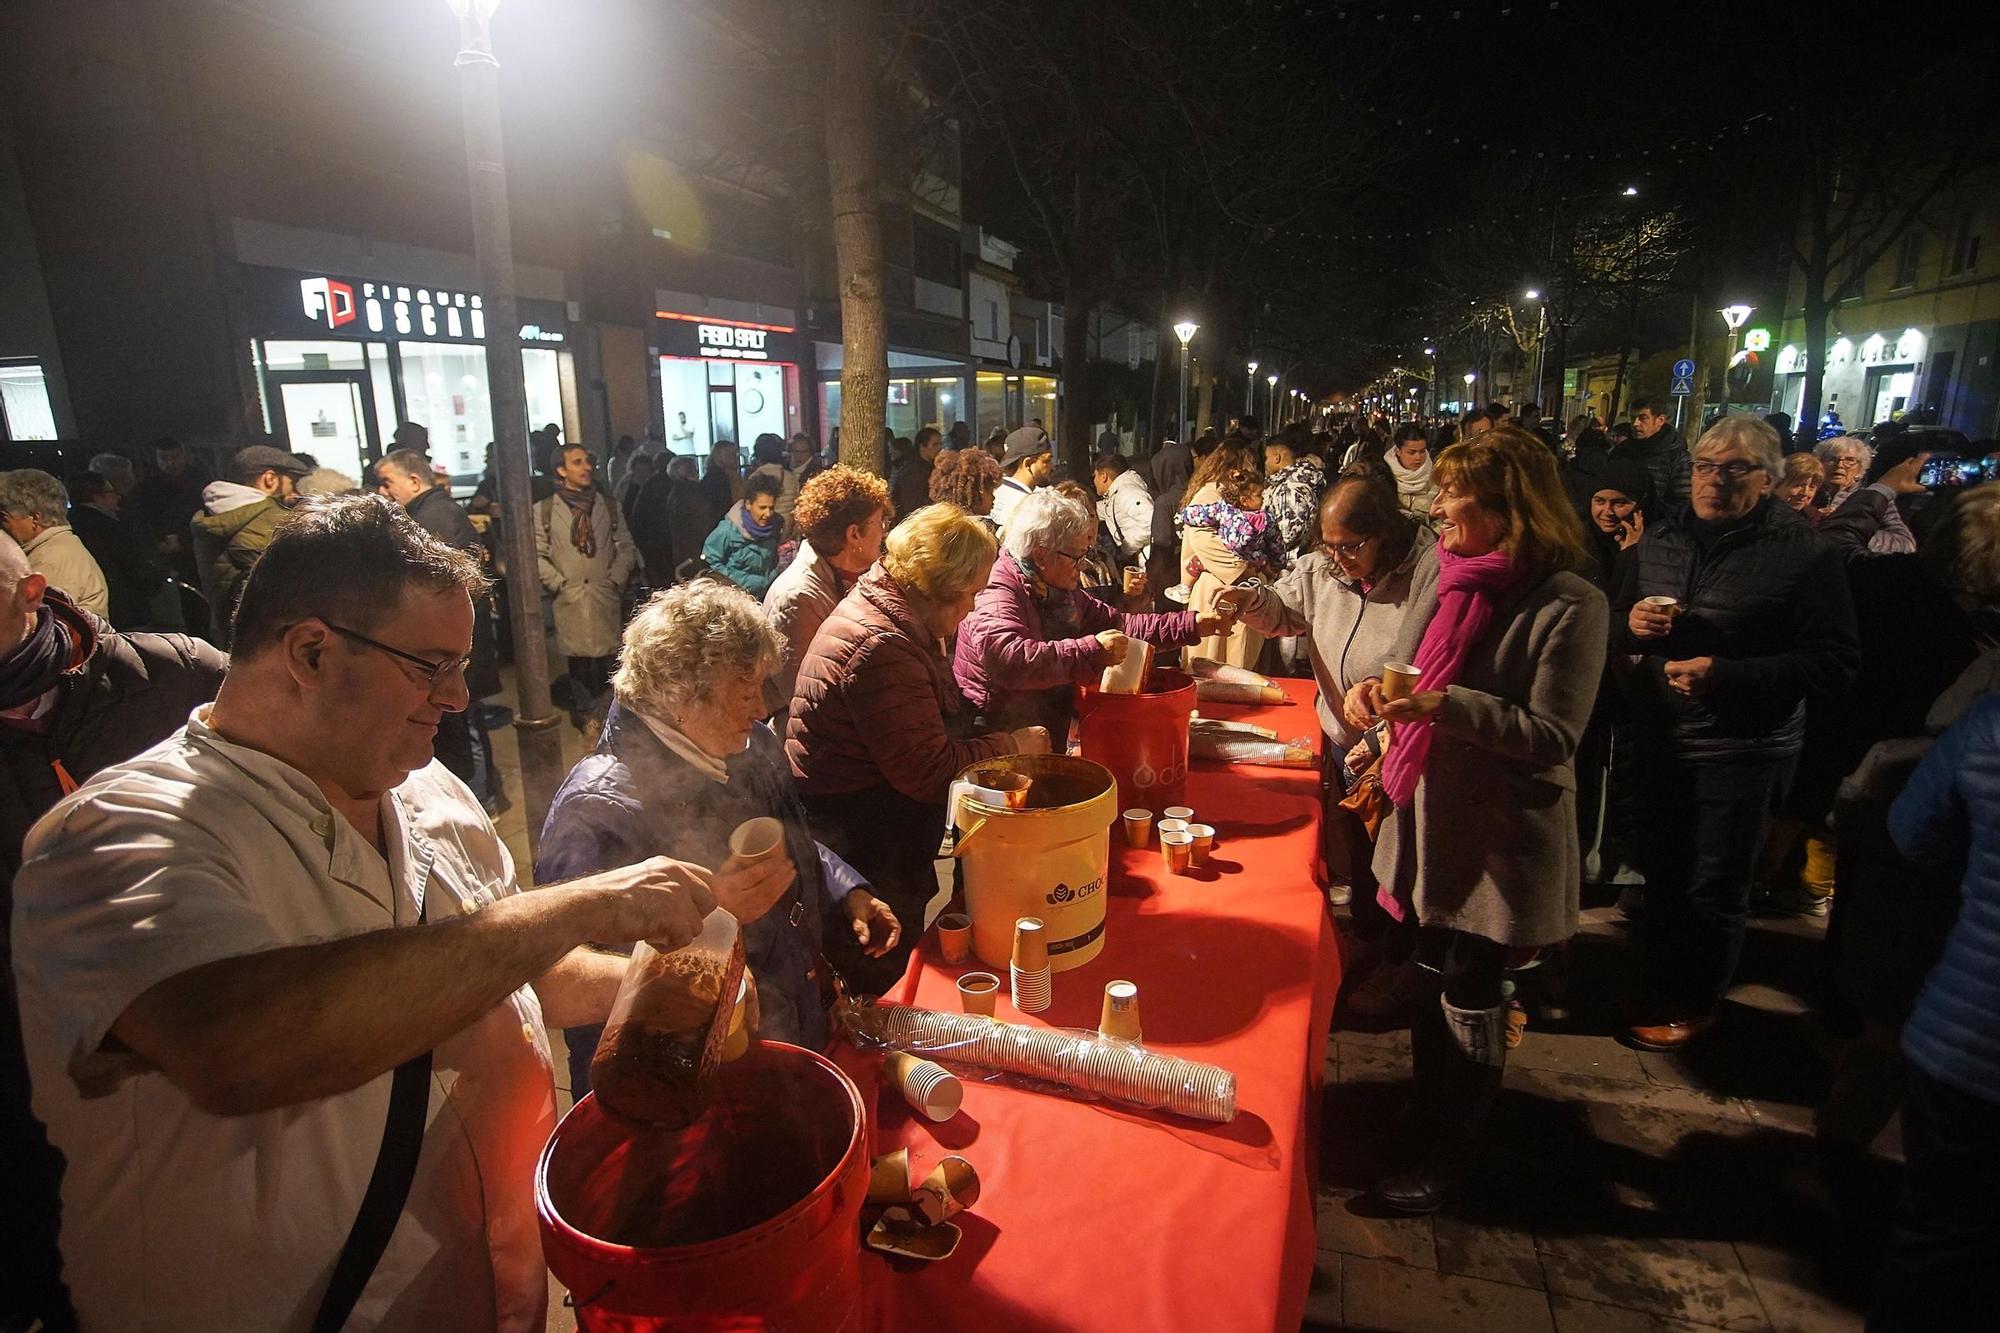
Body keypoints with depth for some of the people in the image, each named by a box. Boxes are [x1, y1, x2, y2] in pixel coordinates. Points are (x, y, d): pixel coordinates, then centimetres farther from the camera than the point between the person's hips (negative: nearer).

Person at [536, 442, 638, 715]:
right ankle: (585, 718, 9)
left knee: (609, 661, -1)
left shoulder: (609, 507, 13)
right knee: (580, 664, -1)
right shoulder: (544, 510, 5)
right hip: (570, 601, -1)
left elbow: (626, 548, 11)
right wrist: (560, 584, -6)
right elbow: (537, 555, 2)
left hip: (607, 600, 2)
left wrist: (615, 581, -1)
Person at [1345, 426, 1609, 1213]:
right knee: (1431, 970, 20)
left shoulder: (1569, 606, -17)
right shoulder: (1452, 582, 3)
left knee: (1469, 988, 7)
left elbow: (1553, 737, -21)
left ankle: (1451, 1153, 27)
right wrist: (1375, 691, -4)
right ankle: (1427, 1103, 42)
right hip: (1428, 816, 7)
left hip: (1498, 835, -6)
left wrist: (1443, 702, -28)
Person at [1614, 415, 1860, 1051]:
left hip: (1742, 753, -5)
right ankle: (1653, 993, 36)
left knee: (1714, 891, 9)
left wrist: (1726, 675, -26)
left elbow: (1835, 662, -15)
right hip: (1659, 740, 5)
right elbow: (1616, 628, 14)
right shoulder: (1660, 538, 5)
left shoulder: (1804, 553, -10)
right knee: (1660, 875, 18)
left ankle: (1695, 1005, 30)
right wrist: (1631, 624, -10)